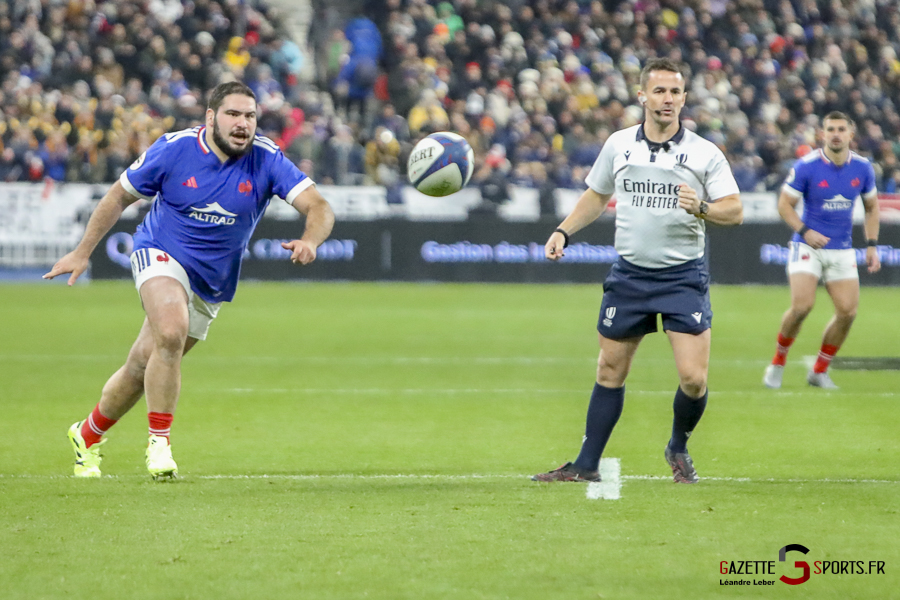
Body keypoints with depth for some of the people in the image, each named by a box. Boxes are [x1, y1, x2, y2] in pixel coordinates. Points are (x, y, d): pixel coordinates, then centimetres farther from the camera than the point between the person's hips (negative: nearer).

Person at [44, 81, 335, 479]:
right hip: (161, 254, -3)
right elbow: (120, 195, 0)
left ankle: (88, 437, 34)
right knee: (171, 332, -32)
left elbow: (319, 208, -21)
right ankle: (159, 442, -20)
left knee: (144, 365, 9)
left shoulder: (266, 160, -14)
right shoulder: (174, 149, -15)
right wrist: (82, 252, 3)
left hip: (211, 281, 3)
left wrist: (310, 241, -43)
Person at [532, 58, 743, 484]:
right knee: (610, 372, 7)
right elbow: (596, 196, 20)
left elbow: (734, 210, -5)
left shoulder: (704, 153, -3)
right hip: (629, 274, 3)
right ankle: (587, 465, 17)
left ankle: (678, 449, 16)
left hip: (683, 276, -3)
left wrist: (702, 208, -23)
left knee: (693, 378, -12)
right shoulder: (618, 145, 5)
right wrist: (563, 231, 10)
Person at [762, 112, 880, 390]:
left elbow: (872, 206, 15)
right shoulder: (806, 166, -11)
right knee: (802, 305, -19)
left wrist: (872, 245, 6)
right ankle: (778, 362, 4)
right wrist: (805, 231, -21)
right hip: (808, 247, -4)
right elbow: (785, 204, -5)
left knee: (848, 311, -6)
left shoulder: (862, 168, 0)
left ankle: (820, 370, 12)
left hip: (842, 250, 4)